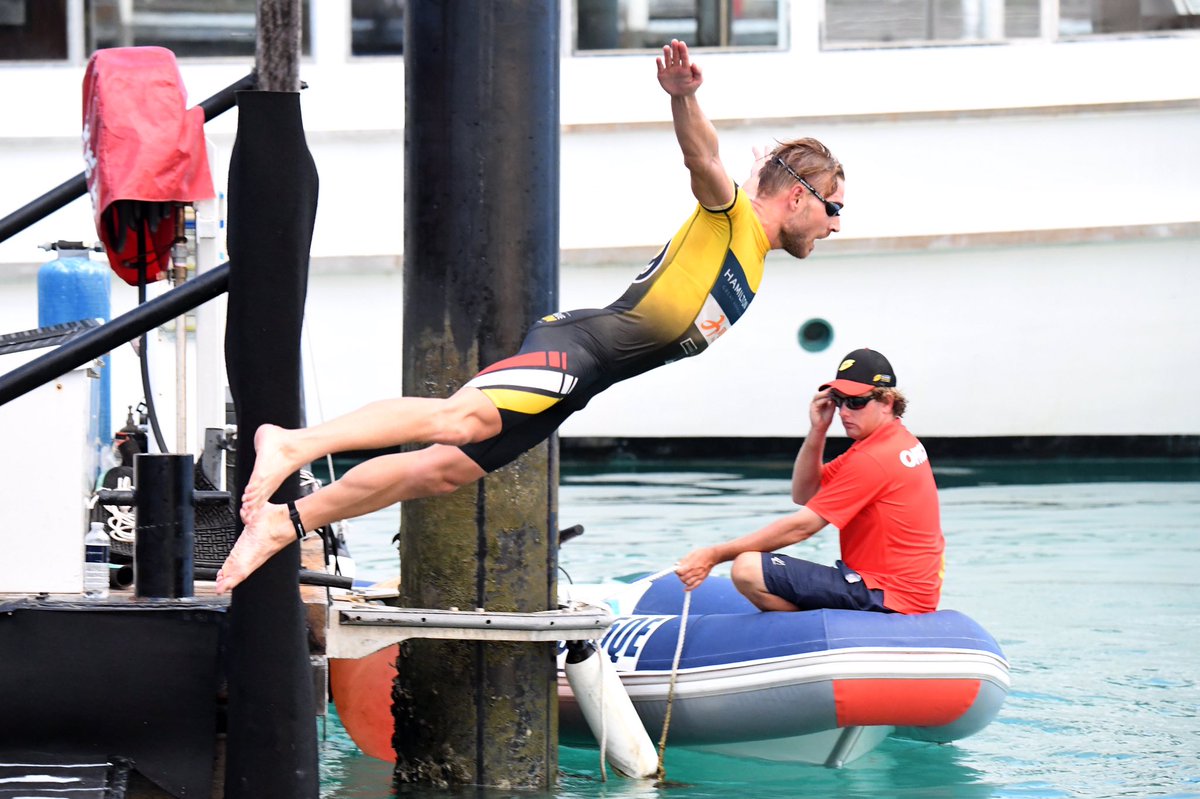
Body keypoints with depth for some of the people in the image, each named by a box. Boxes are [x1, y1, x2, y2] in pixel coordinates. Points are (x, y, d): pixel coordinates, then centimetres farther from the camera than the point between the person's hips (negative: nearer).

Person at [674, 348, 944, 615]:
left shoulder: (872, 459, -18)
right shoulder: (900, 441, 13)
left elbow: (800, 527, -18)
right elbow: (803, 494, 14)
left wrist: (714, 555, -17)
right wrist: (818, 430, -2)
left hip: (886, 597, -11)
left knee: (749, 569, -22)